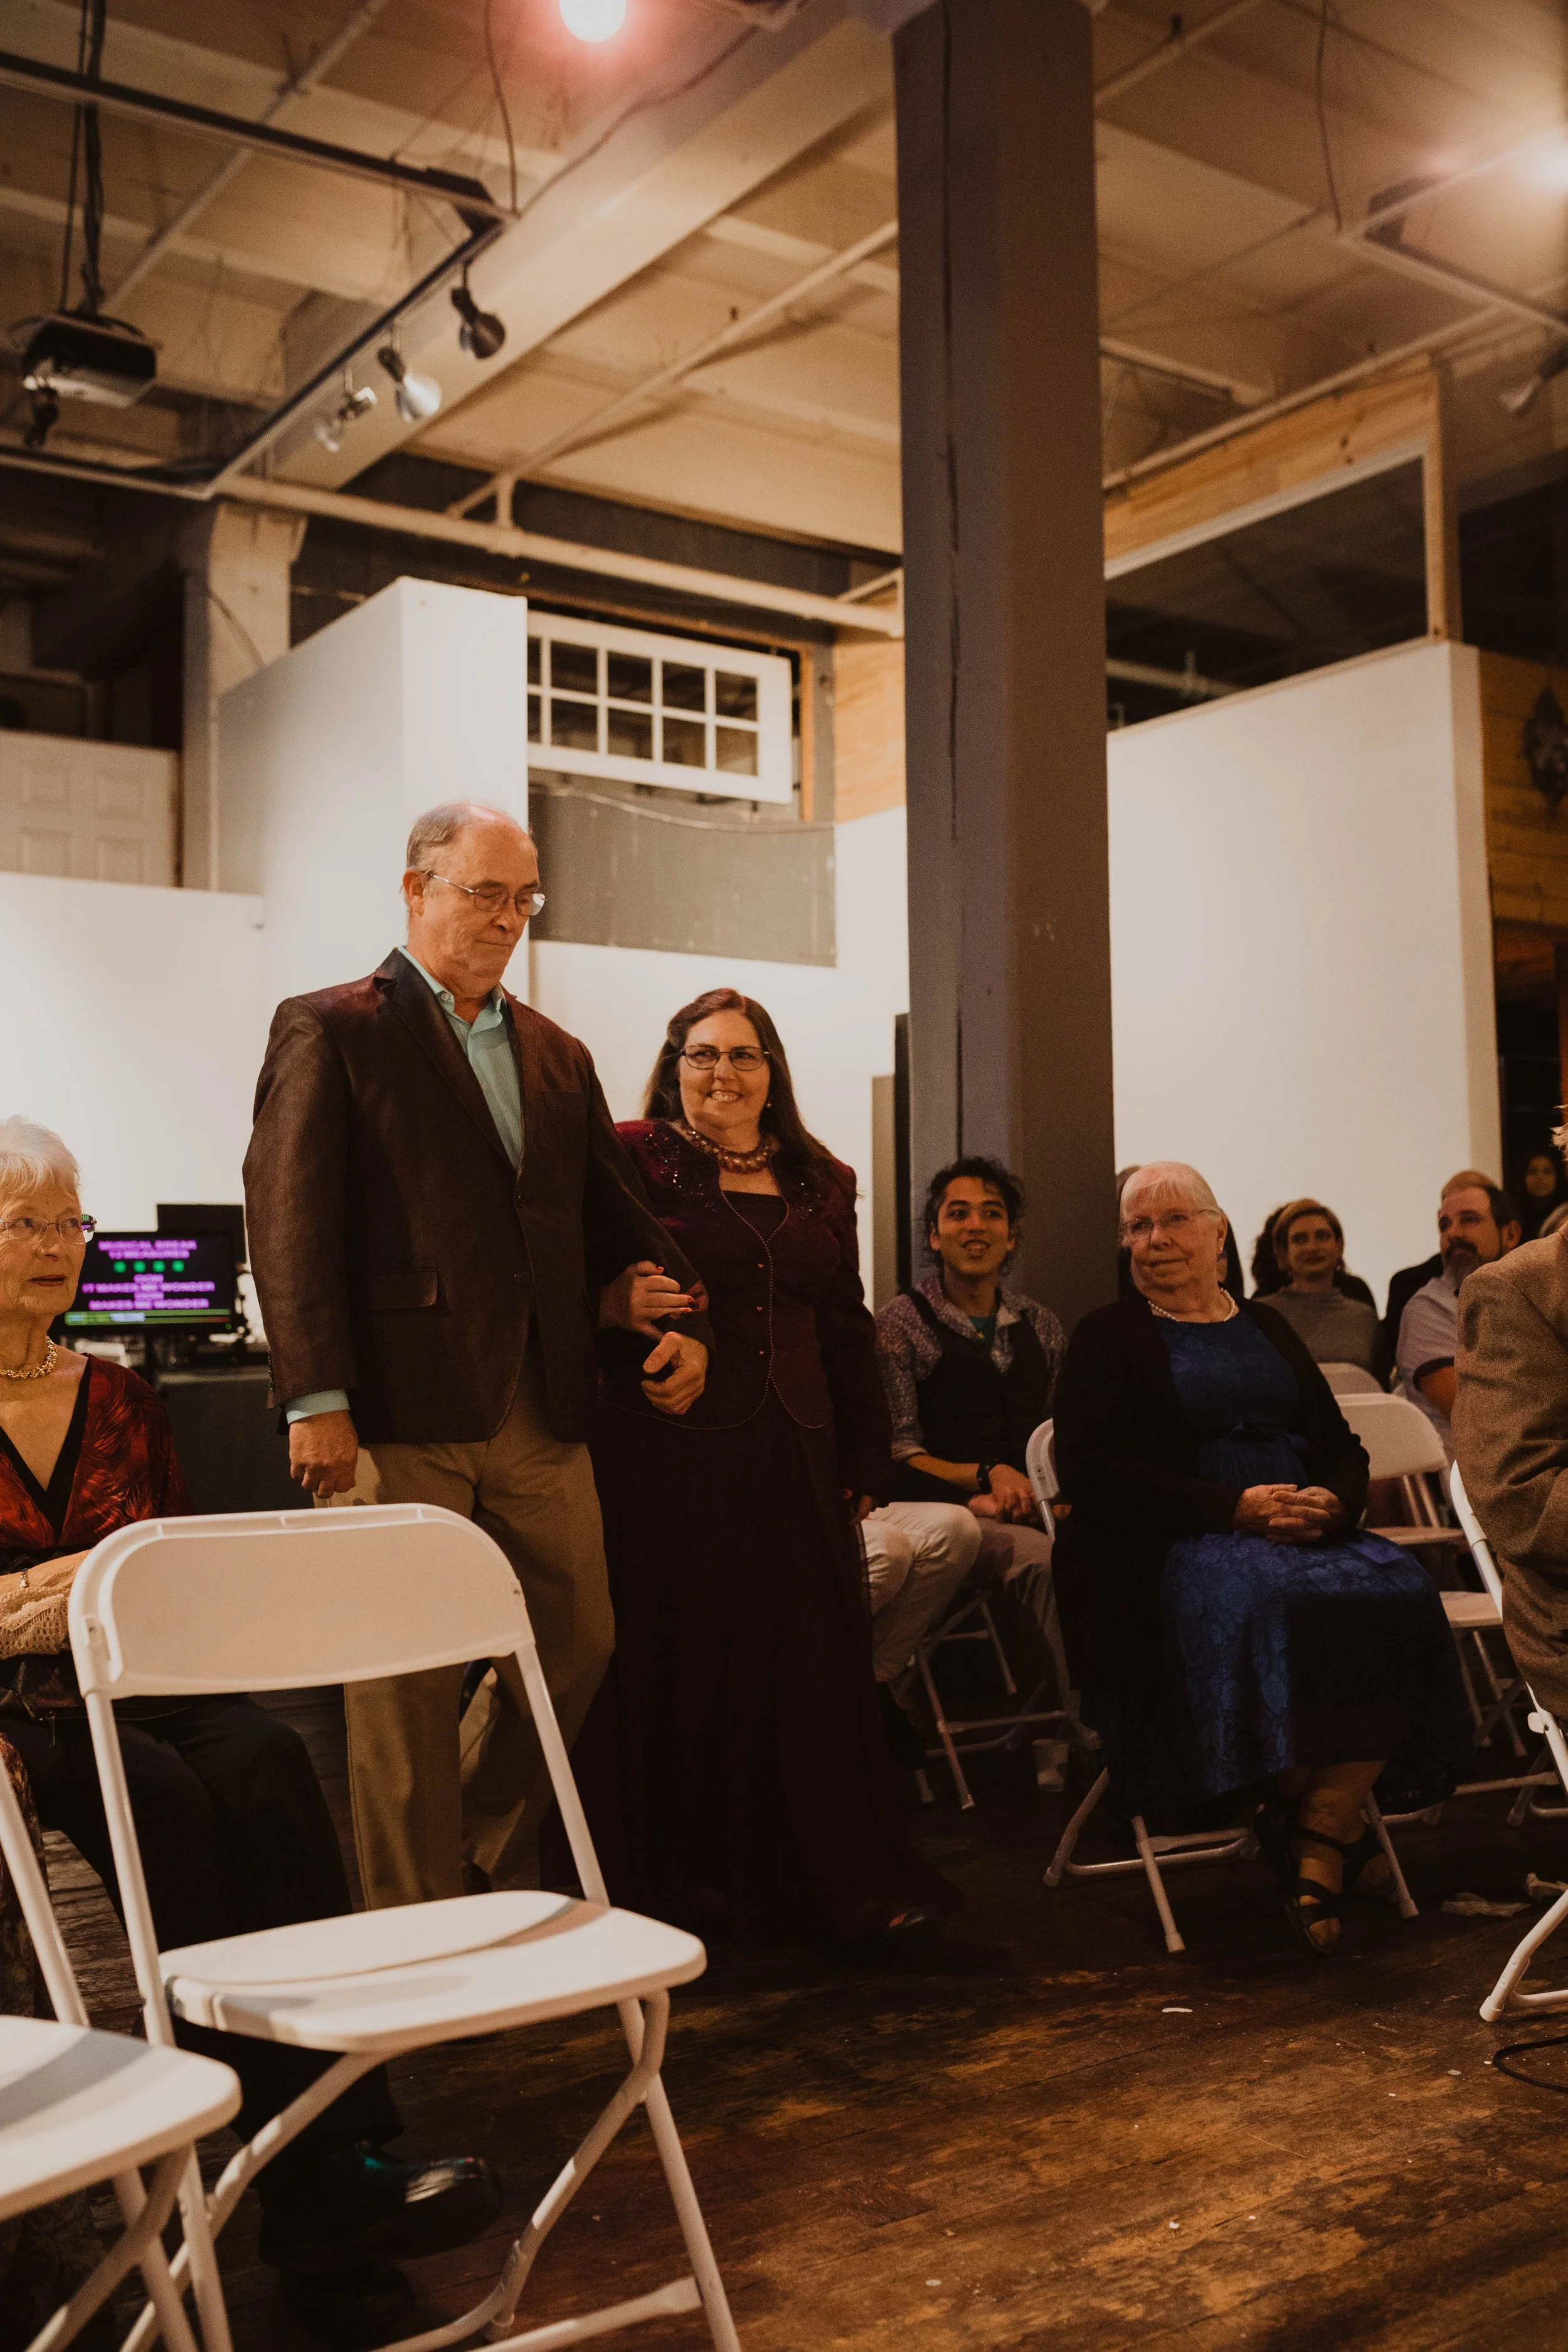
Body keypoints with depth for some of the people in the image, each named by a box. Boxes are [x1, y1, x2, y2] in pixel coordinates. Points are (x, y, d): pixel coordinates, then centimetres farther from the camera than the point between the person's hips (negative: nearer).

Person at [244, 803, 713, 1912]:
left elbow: (616, 1215, 22)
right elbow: (290, 1219, -7)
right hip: (400, 1412, -6)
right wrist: (317, 1402, -15)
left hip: (541, 1412, 6)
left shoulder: (559, 1055, 19)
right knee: (407, 1682, 1)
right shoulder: (330, 1030, 1)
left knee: (577, 1643, 10)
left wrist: (679, 1320, 5)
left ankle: (483, 1868, 32)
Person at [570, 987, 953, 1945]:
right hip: (673, 1451, -4)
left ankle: (846, 1883, 17)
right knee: (677, 1667, 4)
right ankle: (678, 1884, 19)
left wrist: (866, 1462, 13)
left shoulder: (821, 1181, 14)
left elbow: (849, 1329, 16)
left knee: (814, 1667, 7)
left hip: (794, 1458, 4)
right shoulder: (633, 1160, 0)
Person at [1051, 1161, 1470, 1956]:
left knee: (1397, 1592, -25)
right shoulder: (1108, 1338, 8)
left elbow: (1344, 1448, 19)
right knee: (1264, 1601, -36)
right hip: (1175, 1546, -4)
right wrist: (1235, 1506, -15)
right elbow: (1088, 1471, -6)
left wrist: (1332, 1501, -7)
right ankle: (1337, 1824, -18)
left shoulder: (1267, 1328, 23)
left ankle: (1317, 1834, -22)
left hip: (1306, 1528, 5)